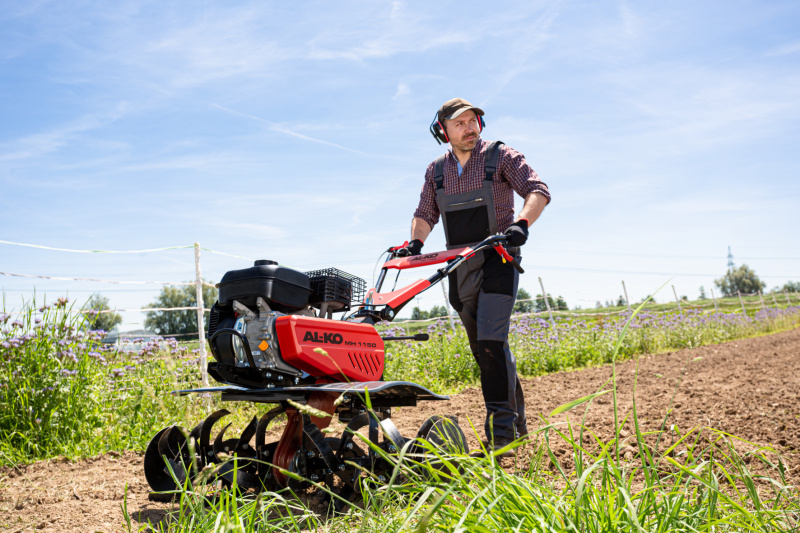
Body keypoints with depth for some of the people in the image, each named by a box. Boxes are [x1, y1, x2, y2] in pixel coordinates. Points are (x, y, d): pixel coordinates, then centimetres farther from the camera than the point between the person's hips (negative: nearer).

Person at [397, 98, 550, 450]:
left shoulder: (500, 156, 0)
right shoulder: (436, 170, 13)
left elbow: (538, 191, -7)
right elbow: (425, 213, 18)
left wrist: (521, 223, -25)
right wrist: (415, 242, -2)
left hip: (497, 259, -5)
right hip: (460, 268, 5)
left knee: (491, 341, -19)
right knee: (483, 350, 9)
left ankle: (502, 423, -11)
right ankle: (516, 418, 23)